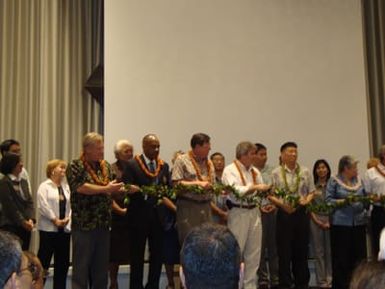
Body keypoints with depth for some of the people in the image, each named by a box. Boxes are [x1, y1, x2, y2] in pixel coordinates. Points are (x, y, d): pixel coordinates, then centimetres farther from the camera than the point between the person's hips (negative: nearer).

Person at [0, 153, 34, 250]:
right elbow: (10, 206, -12)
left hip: (26, 226, 6)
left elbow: (30, 203, 8)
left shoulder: (24, 182, 13)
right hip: (10, 227, -6)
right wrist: (23, 222, -13)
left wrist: (30, 219, -7)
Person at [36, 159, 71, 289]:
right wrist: (55, 220, -14)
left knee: (63, 261, 9)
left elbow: (71, 205, 8)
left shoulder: (66, 187, 13)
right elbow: (43, 206, -13)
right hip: (48, 228, -5)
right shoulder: (44, 186, -3)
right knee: (44, 259, 0)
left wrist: (67, 218, -7)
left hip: (65, 228, 6)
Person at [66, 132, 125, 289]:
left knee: (101, 266, 12)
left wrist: (118, 188, -4)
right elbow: (80, 187, -20)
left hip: (103, 224, 6)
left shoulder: (105, 166, 12)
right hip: (84, 225, -6)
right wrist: (106, 189, -16)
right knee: (81, 266, 1)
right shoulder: (75, 166, -7)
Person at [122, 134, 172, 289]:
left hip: (157, 215, 4)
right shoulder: (132, 165, -7)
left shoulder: (164, 166, 8)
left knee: (158, 253, 9)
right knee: (137, 256, 7)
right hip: (139, 215, -4)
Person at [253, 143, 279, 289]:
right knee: (260, 246, 3)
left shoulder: (270, 170, 10)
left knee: (273, 245, 8)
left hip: (273, 211, 4)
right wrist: (259, 207, -11)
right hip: (257, 212, -4)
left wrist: (275, 204, -5)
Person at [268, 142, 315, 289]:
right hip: (284, 213, -2)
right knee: (284, 250, 2)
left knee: (301, 249, 9)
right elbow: (270, 195, -2)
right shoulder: (276, 173, -1)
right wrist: (282, 203, -17)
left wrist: (306, 201, -12)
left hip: (301, 213, 2)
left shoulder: (305, 172, 6)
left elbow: (311, 192, 8)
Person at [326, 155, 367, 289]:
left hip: (359, 223, 5)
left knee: (359, 255, 8)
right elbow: (328, 200, -7)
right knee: (342, 258, 0)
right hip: (341, 223, -5)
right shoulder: (334, 181, -2)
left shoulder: (359, 180, 13)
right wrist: (344, 201, -18)